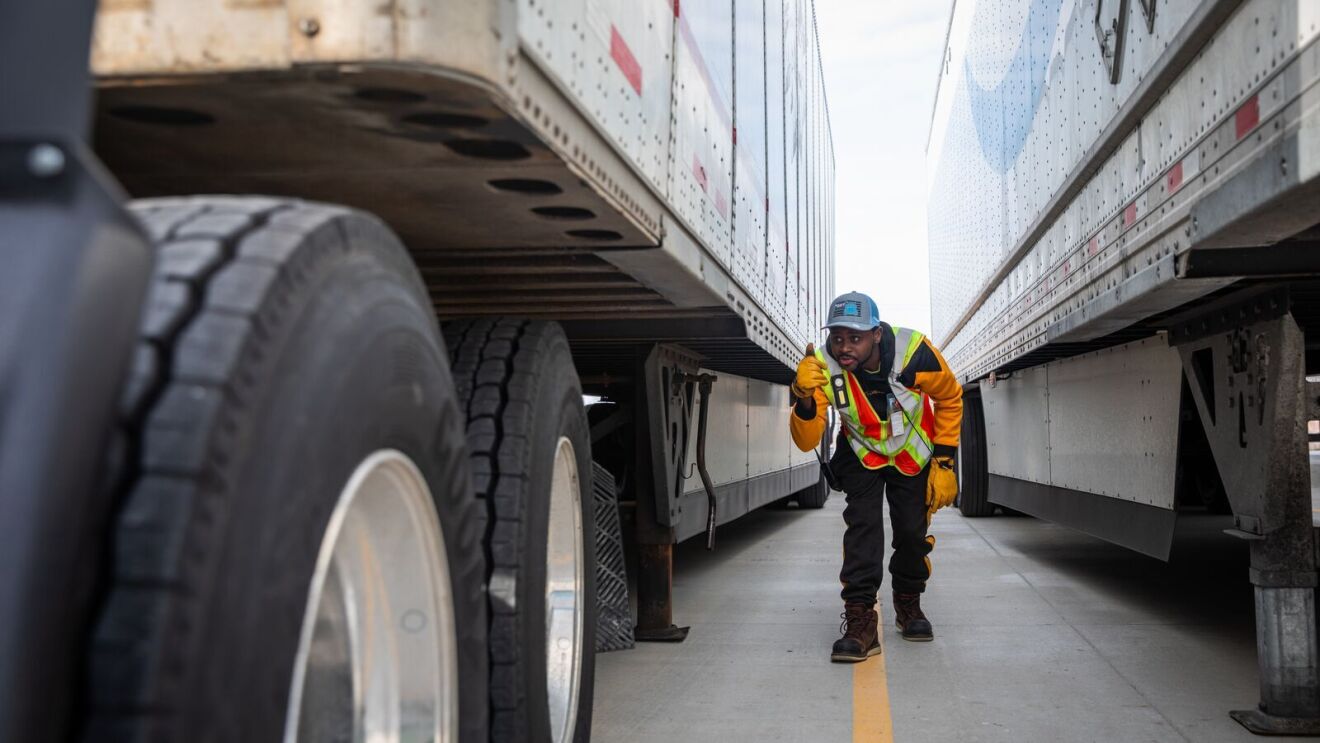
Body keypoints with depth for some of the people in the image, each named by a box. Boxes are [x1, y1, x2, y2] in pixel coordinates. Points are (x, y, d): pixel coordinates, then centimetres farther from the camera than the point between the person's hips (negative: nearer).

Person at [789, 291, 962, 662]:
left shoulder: (915, 353, -34)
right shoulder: (824, 367, -31)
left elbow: (950, 398, -11)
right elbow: (807, 442, -30)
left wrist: (944, 462, -10)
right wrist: (805, 398, -50)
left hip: (913, 453, 0)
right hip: (861, 454, 0)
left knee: (913, 530, 2)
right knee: (862, 524, -16)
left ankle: (908, 604, 29)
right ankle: (860, 617, -11)